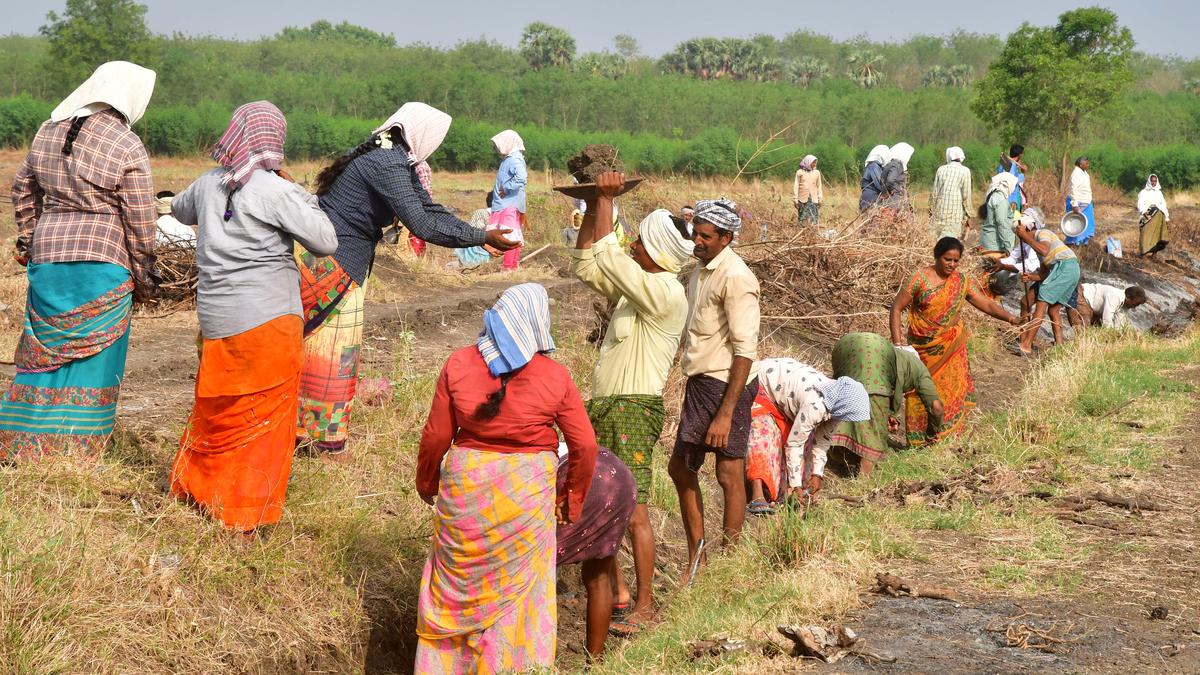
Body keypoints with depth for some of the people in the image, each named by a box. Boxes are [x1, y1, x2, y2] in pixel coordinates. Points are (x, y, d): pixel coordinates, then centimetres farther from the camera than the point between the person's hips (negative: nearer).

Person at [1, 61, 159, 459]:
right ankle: (77, 451, 11)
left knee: (43, 349, 15)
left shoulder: (48, 130, 8)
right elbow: (140, 221, -7)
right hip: (103, 262, -5)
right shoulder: (127, 148, -10)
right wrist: (144, 277, 3)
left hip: (47, 257, 5)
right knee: (93, 356, 5)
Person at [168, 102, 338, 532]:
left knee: (216, 410, 20)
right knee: (265, 416, 5)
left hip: (215, 318, 6)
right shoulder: (277, 192, -14)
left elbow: (180, 211, 26)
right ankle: (247, 512, 10)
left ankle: (192, 488, 32)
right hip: (268, 322, -5)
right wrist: (301, 195, -1)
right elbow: (326, 243, -10)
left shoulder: (208, 185, 4)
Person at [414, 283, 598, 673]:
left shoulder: (459, 365, -6)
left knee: (459, 577, 17)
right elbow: (585, 445, -5)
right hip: (526, 493, -1)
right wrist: (572, 501, 9)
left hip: (466, 483, 1)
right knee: (518, 583, 12)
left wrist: (426, 482, 15)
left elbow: (436, 436, -2)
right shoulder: (554, 376, -8)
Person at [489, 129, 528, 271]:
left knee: (509, 237, -9)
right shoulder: (508, 159, 15)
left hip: (509, 205, -10)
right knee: (514, 238, 13)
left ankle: (509, 267, -8)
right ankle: (514, 265, 19)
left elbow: (521, 178, -31)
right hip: (503, 205, 10)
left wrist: (506, 188, -21)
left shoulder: (515, 159, -15)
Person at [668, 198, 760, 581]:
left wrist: (726, 413, -24)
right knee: (680, 468, 14)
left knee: (729, 475, 0)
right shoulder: (701, 269, 12)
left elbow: (745, 351, -21)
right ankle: (696, 559, 26)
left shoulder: (735, 278, -17)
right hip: (699, 382, 10)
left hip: (726, 385, -10)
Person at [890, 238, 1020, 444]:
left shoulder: (962, 282, 1)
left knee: (951, 390, -1)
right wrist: (897, 341, -14)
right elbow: (897, 307, -7)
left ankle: (950, 437, 8)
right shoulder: (919, 278, -9)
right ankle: (921, 439, 15)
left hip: (951, 349, 2)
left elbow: (987, 304, -1)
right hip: (923, 348, -2)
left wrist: (1010, 318, -17)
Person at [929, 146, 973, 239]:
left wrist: (932, 210, 18)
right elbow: (966, 196, -2)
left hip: (940, 211, 3)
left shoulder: (941, 169, 7)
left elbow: (935, 193, 8)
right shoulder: (965, 171, -1)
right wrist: (968, 215, 6)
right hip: (955, 213, -3)